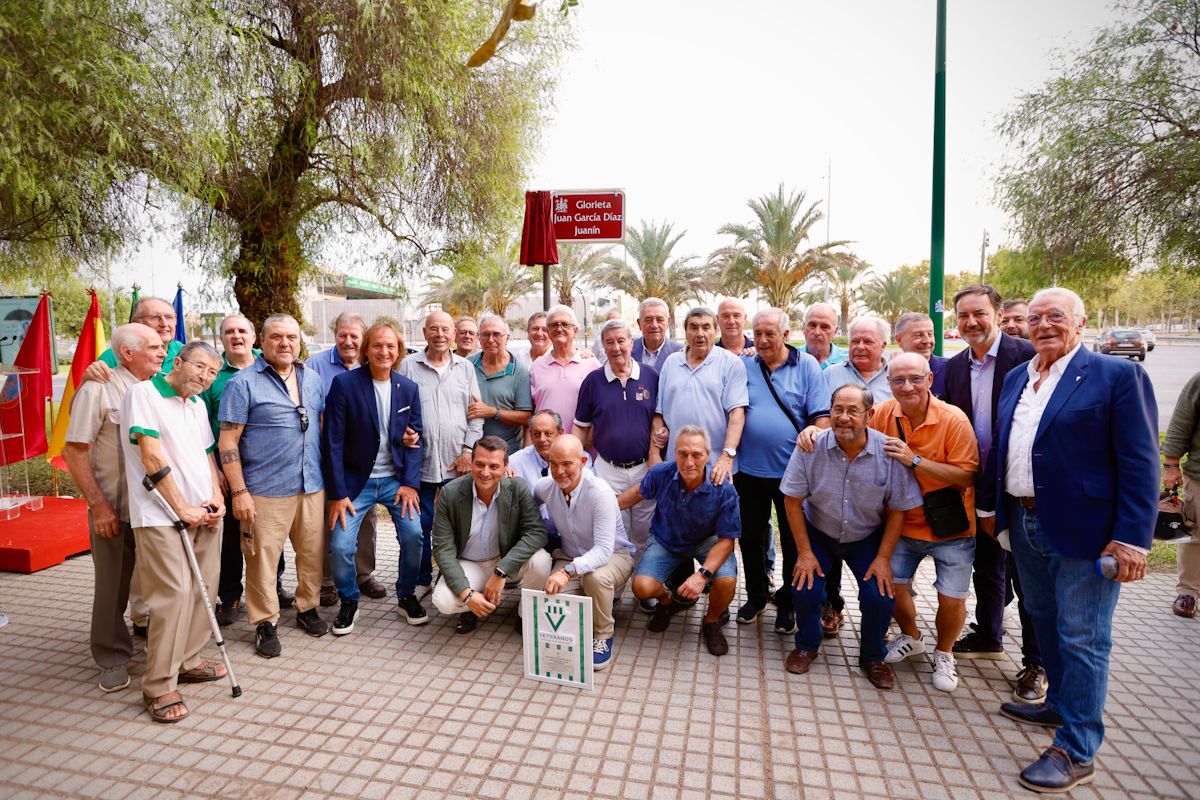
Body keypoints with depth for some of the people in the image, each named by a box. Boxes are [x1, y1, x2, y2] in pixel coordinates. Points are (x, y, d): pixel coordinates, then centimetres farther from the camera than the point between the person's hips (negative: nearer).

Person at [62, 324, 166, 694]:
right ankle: (112, 657, 26)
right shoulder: (98, 389, -10)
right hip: (114, 509, -4)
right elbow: (74, 452, -10)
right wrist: (98, 505, -13)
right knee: (113, 585, 8)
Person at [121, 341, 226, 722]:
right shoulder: (143, 393, -7)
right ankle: (159, 687, 3)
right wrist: (183, 509, -13)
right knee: (174, 595, -9)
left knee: (203, 589, 9)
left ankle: (188, 661, 26)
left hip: (204, 513, 7)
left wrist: (217, 498, 3)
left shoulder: (197, 405, 16)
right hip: (162, 515, -7)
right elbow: (152, 458, -13)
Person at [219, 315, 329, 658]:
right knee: (262, 558, 3)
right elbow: (227, 442, -8)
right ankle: (265, 623, 20)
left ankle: (308, 608, 31)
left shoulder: (312, 379, 10)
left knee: (312, 553, 12)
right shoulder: (243, 383, -6)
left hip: (312, 487, 5)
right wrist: (239, 492, -12)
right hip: (266, 491, -4)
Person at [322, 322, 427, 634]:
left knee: (414, 535, -12)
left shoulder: (408, 389, 2)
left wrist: (410, 482, -5)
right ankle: (349, 602, 20)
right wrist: (337, 493, -10)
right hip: (356, 480, -2)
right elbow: (333, 441, -9)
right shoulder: (344, 384, -9)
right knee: (340, 546, -9)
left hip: (396, 479, 2)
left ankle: (407, 596, 15)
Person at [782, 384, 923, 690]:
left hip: (867, 538, 0)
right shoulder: (811, 447, -21)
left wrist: (883, 558, -11)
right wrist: (804, 552, -12)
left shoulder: (889, 452, -21)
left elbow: (898, 510, -9)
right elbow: (793, 501, -12)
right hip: (818, 532, 0)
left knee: (881, 598, -14)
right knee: (805, 591, -15)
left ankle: (873, 657, 18)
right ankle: (807, 646, 18)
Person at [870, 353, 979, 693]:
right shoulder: (882, 414, -9)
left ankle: (944, 654, 30)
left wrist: (915, 460, -30)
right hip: (903, 524, 3)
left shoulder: (954, 419, -19)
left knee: (952, 600, -2)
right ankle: (910, 637, 37)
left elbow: (967, 476, -22)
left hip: (950, 528, -3)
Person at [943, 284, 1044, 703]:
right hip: (977, 489, 6)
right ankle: (987, 637, 39)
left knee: (1026, 576, 4)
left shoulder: (1027, 356, -14)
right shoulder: (955, 367, 6)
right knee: (986, 568, 20)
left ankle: (1036, 663, 21)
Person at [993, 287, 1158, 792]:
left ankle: (1075, 751, 15)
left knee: (1082, 639, 3)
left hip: (1083, 532, -6)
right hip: (1024, 525, 7)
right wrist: (996, 509, 15)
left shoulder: (1118, 376, -9)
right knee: (1045, 623, 21)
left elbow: (1140, 463, -13)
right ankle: (1061, 706, 41)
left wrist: (1132, 539, -17)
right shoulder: (1016, 379, 10)